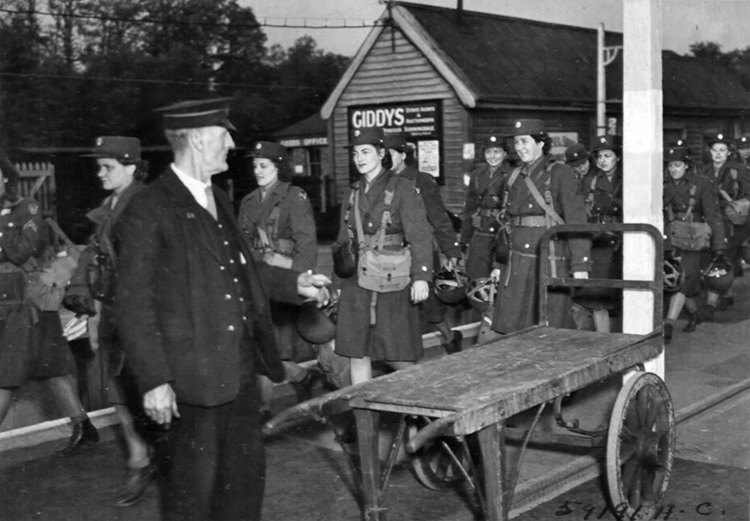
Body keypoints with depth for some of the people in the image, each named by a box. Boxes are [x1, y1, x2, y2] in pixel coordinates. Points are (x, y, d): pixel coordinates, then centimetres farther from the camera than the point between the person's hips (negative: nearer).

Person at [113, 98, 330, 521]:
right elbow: (133, 305, -15)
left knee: (247, 467, 18)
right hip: (194, 374, -8)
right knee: (193, 484, 6)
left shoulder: (219, 200, 12)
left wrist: (293, 282, 15)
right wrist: (154, 381, -18)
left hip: (241, 365, 8)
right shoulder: (149, 210, -14)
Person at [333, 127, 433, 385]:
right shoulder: (353, 193, 14)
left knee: (398, 357, -1)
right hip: (356, 283, 5)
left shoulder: (403, 188, -4)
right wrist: (339, 282, 16)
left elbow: (420, 235, -11)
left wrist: (421, 277, -21)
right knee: (357, 354, 4)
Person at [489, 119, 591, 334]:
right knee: (510, 328, 4)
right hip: (517, 263, 6)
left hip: (550, 263, -6)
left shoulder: (560, 174, -5)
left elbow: (576, 221, -11)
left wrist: (580, 265, -17)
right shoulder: (514, 178, 14)